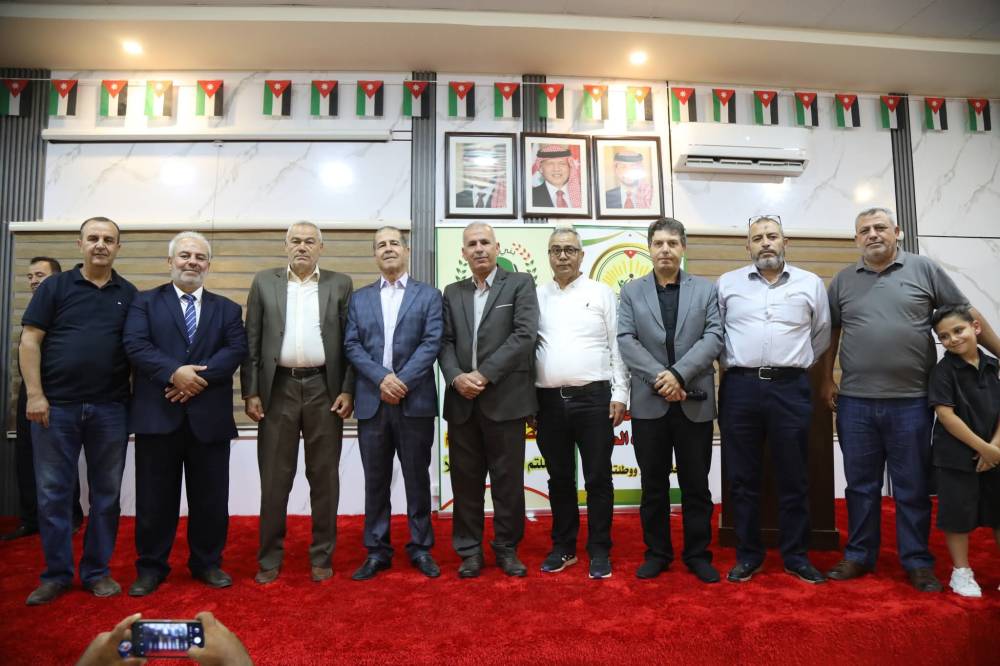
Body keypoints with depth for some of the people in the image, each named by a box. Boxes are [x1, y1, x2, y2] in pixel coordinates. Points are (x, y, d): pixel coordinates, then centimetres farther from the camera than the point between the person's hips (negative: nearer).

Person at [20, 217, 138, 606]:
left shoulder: (129, 294, 8)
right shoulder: (54, 287, 4)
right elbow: (30, 341, 0)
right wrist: (35, 395, -8)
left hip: (110, 408, 1)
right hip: (56, 406, -1)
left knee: (106, 493, 7)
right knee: (52, 493, 6)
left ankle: (97, 571, 20)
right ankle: (56, 574, 19)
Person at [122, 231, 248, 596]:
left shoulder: (227, 308, 12)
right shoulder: (145, 302, 9)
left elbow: (237, 350, -3)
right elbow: (135, 345, -7)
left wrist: (199, 377, -17)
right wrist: (174, 372, -21)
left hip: (209, 414, 1)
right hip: (157, 414, -1)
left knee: (210, 496, 8)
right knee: (155, 496, 8)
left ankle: (207, 563, 23)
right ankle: (151, 566, 23)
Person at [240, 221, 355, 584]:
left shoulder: (340, 284, 6)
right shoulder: (264, 282, 8)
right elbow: (252, 341, 5)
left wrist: (348, 390, -5)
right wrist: (250, 392, -1)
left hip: (324, 389, 0)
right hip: (278, 388, 1)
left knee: (324, 476, 7)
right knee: (274, 477, 7)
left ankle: (322, 556, 19)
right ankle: (269, 557, 20)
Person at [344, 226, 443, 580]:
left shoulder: (429, 295, 6)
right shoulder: (359, 298, 13)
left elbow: (432, 343, -5)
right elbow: (352, 346, 3)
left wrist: (403, 381, -15)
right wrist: (382, 378, -12)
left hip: (415, 401, -2)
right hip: (371, 401, 2)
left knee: (417, 477, 7)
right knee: (375, 480, 9)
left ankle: (421, 548, 21)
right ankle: (377, 551, 21)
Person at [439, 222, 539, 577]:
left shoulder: (520, 283, 2)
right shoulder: (452, 292, 15)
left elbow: (525, 335, -10)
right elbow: (445, 342, 8)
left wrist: (485, 374, -14)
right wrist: (456, 377, -11)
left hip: (505, 398, -3)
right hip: (462, 401, 4)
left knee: (508, 479, 6)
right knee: (465, 479, 9)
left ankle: (507, 548, 23)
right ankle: (469, 550, 23)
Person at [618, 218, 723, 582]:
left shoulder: (706, 289, 8)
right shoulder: (631, 291, 8)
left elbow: (713, 338, -4)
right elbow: (626, 341, -3)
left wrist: (678, 374, -16)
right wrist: (659, 377, -15)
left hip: (695, 401, 0)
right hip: (649, 402, 0)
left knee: (696, 484, 9)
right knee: (653, 484, 10)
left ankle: (698, 554, 24)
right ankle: (657, 552, 23)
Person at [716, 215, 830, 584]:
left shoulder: (811, 284, 7)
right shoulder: (727, 283, 7)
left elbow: (822, 334, 16)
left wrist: (796, 363, 15)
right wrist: (735, 362, 10)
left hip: (790, 389, 0)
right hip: (739, 388, 0)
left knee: (793, 478, 8)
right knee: (742, 478, 6)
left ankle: (796, 556, 23)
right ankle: (748, 555, 19)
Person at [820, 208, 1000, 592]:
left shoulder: (924, 269, 3)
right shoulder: (843, 281, 8)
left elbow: (967, 315, 7)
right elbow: (831, 333, 13)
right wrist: (827, 380, 7)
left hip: (910, 402, -1)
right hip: (855, 402, 2)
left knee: (913, 487, 9)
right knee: (861, 485, 11)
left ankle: (917, 562, 23)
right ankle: (859, 556, 23)